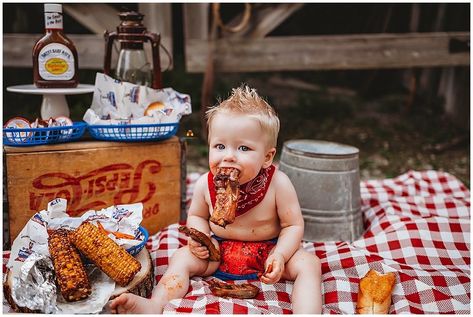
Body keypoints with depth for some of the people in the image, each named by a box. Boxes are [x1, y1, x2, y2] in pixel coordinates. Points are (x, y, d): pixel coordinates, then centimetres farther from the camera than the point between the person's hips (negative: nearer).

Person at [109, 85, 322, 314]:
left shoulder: (277, 184, -22)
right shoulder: (205, 184, -13)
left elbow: (293, 225, -12)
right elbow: (196, 215, 7)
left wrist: (279, 255, -28)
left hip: (268, 250, -2)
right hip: (218, 251, 2)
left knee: (308, 263, -24)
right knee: (181, 258, -16)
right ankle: (155, 306, -27)